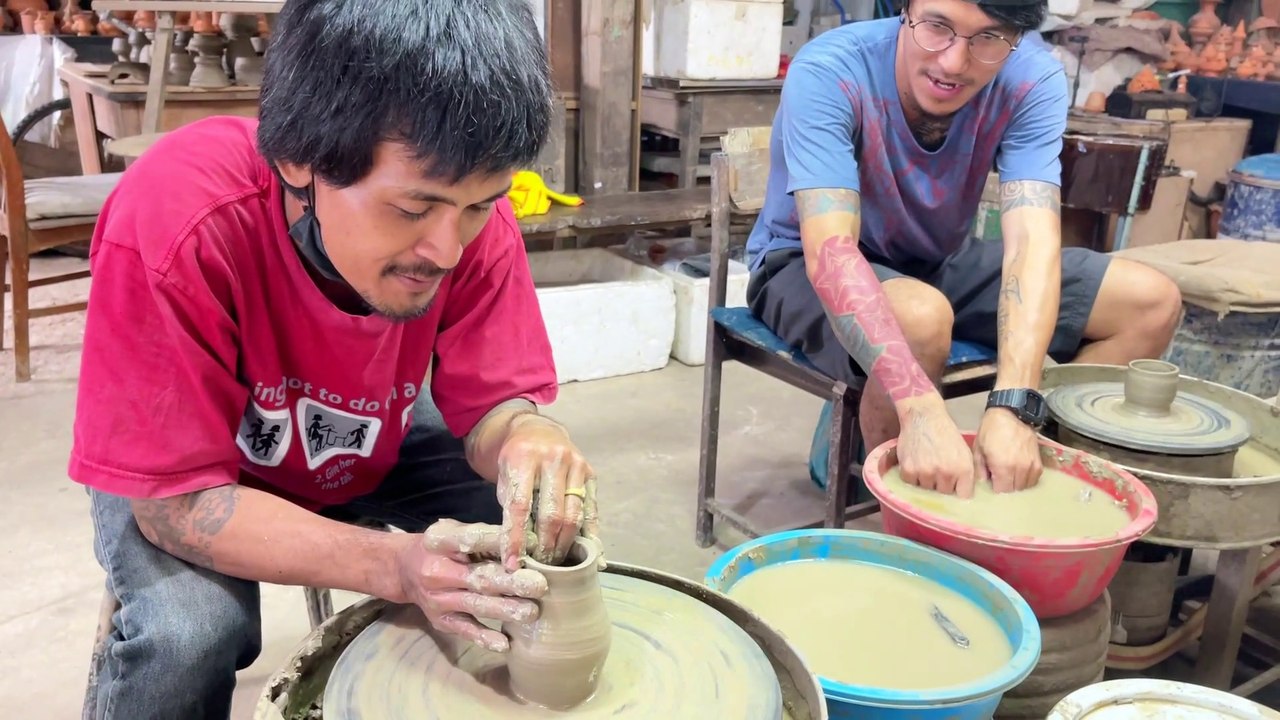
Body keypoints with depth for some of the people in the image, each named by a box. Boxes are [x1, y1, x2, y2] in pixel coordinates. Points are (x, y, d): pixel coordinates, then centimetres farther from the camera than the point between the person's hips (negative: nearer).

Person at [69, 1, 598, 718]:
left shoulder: (468, 206, -26)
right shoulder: (173, 226, -37)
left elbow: (492, 402, -18)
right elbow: (179, 498, -32)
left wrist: (526, 433, -43)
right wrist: (397, 565, -45)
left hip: (381, 443, 3)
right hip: (188, 462, -3)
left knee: (544, 539, -12)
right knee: (187, 631, -29)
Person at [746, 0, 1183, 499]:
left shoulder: (1030, 77, -19)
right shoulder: (828, 73, -29)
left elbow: (1033, 238, -30)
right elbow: (831, 251, -41)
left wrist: (1012, 407, -45)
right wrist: (923, 411, -53)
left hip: (939, 261, 5)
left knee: (1152, 303, -6)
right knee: (922, 318, -37)